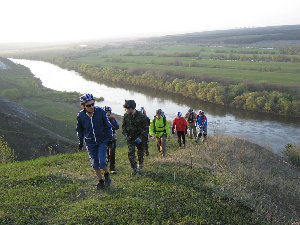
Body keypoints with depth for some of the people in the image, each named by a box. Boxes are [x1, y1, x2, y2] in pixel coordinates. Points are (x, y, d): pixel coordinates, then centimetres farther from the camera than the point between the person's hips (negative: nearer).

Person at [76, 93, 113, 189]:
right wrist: (80, 141, 9)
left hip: (102, 141, -2)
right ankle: (100, 181, 25)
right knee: (95, 164, 5)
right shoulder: (80, 116, -10)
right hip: (90, 143, 2)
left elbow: (108, 126, -2)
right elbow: (79, 129, 9)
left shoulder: (100, 111, -15)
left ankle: (107, 175, 19)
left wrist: (110, 138, -1)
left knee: (102, 162, -12)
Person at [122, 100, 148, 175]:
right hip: (130, 137, 1)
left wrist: (140, 137, -17)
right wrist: (125, 134, -7)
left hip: (139, 138, -1)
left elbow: (145, 128, -9)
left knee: (140, 152, 13)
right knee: (131, 153, -8)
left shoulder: (141, 116, -16)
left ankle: (140, 165, 39)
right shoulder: (126, 116, -7)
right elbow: (123, 126, 7)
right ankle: (134, 168, 5)